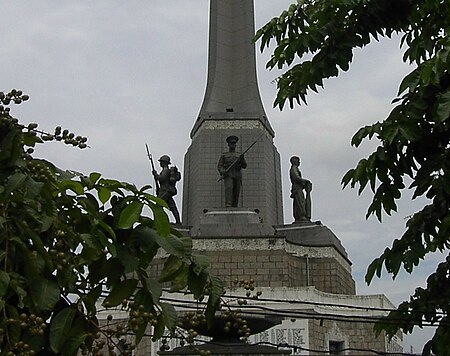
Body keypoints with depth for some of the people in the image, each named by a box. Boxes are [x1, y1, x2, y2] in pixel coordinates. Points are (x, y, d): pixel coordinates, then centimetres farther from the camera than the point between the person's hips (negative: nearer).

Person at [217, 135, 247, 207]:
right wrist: (222, 172, -17)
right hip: (228, 176, -3)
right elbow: (219, 166, 6)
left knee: (236, 194, -2)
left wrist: (242, 159, -14)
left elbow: (244, 166, 7)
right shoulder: (224, 155, 14)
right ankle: (228, 205, -40)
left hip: (237, 177, 3)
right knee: (228, 188, -27)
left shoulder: (239, 155, 18)